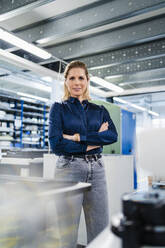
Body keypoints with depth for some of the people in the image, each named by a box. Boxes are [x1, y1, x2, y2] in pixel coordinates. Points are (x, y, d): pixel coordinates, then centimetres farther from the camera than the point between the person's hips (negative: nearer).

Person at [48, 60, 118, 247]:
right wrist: (95, 141, -8)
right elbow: (56, 144, -10)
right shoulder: (58, 108, 3)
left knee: (101, 232, 9)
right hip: (69, 169, -3)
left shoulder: (100, 111, 12)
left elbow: (113, 136, -6)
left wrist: (78, 137, -14)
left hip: (96, 170, 3)